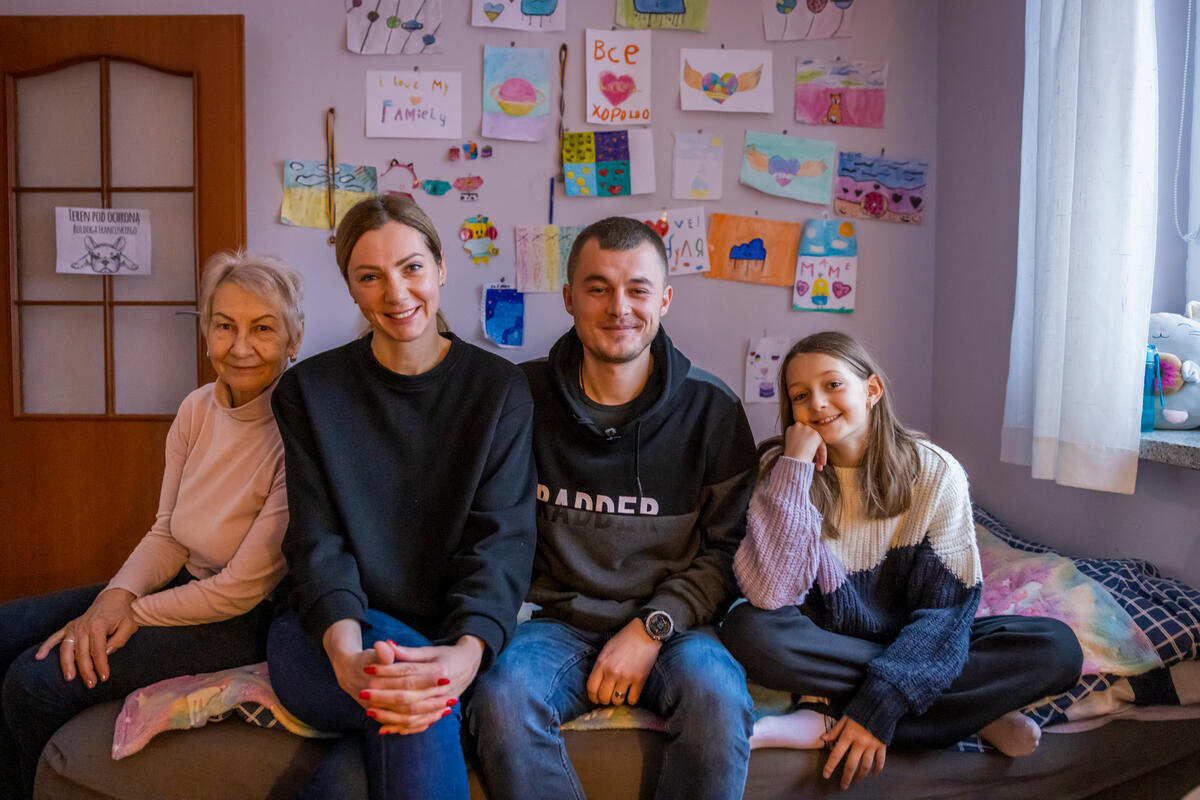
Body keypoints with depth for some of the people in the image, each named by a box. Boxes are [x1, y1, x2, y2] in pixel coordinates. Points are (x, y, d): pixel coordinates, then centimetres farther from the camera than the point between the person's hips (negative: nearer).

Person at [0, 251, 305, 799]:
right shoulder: (197, 409, 0)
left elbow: (242, 589, -19)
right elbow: (167, 534, 7)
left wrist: (130, 614, -11)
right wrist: (118, 594, -12)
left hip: (247, 622, -8)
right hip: (185, 583, 8)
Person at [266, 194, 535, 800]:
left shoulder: (500, 389, 3)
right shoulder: (308, 391, 5)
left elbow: (501, 540, -7)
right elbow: (318, 542, -5)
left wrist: (467, 652, -28)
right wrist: (347, 652, -26)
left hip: (450, 639, 1)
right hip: (326, 632, 0)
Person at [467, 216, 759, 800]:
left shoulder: (711, 410, 0)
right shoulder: (523, 397, 1)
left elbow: (728, 548, 2)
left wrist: (652, 627, -10)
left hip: (670, 625, 0)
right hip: (554, 620, 1)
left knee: (719, 699, -31)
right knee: (501, 697, -30)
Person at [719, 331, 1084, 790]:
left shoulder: (935, 473, -12)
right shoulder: (782, 470, -12)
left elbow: (947, 607, -15)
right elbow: (769, 595, -26)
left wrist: (879, 707, -28)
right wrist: (795, 467, -28)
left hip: (914, 643, 1)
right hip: (827, 643, 0)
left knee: (1057, 649, -21)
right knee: (746, 631, -33)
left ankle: (828, 724, -24)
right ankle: (976, 710, -20)